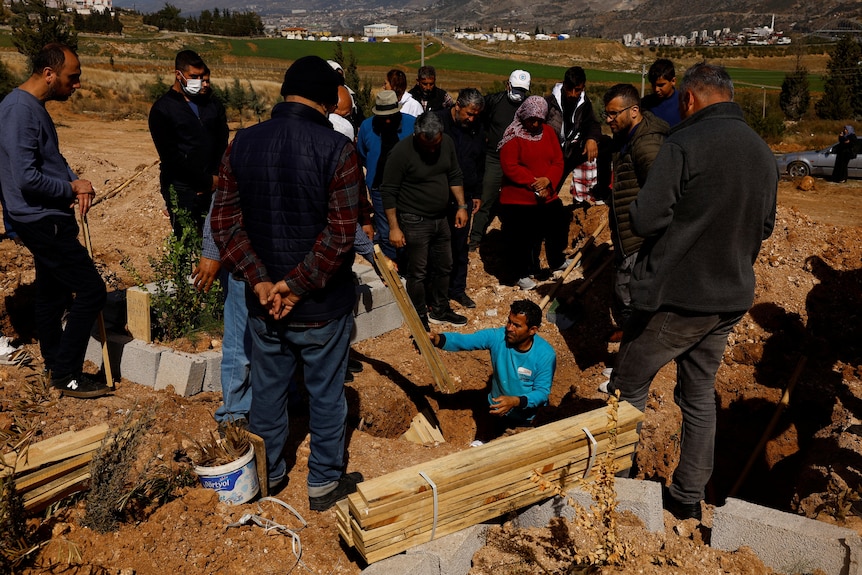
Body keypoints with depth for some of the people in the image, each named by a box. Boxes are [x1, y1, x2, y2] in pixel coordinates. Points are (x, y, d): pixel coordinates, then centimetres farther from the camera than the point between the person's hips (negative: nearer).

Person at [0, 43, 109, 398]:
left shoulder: (33, 106, 10)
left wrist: (75, 182, 0)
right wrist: (72, 187, -12)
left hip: (46, 219, 11)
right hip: (42, 221, -11)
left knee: (52, 292, 19)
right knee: (91, 291, -8)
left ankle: (55, 365, 33)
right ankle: (65, 374, 2)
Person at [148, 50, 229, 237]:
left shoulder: (212, 103, 12)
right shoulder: (162, 109, -3)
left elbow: (223, 142, 11)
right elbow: (172, 157, -9)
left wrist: (216, 176, -4)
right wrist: (207, 180, -11)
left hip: (213, 186, 4)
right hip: (181, 190, -4)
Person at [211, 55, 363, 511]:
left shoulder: (242, 144, -2)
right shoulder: (336, 149, -16)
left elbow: (225, 222, -4)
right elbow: (340, 234, -22)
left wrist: (259, 280, -8)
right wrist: (298, 285, -15)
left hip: (263, 303, 4)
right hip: (323, 307, -4)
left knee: (267, 388, 20)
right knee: (326, 393, 14)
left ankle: (268, 473, 39)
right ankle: (324, 483, 30)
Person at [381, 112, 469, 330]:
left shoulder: (447, 143, -4)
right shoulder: (402, 151, -21)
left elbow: (455, 176, 11)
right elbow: (388, 192, -16)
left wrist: (461, 206, 5)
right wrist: (394, 227, -16)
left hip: (441, 218, 6)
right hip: (415, 222, -6)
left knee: (443, 267, 17)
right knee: (418, 273, 2)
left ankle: (439, 311, 35)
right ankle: (420, 319, 18)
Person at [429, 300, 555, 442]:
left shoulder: (545, 355, -25)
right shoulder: (497, 337, -21)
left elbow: (542, 392, -22)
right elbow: (463, 341, -30)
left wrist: (516, 401, -40)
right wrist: (437, 339, -50)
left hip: (528, 414, -2)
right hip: (497, 408, 2)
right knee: (479, 444, 7)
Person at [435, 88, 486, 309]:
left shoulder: (477, 129, 6)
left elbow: (480, 165, 17)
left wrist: (477, 194, 16)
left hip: (464, 197, 5)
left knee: (460, 246, 11)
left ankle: (457, 288, 24)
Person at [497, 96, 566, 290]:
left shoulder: (548, 132, 6)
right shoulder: (513, 136, -12)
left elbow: (558, 161, 2)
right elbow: (509, 166, -20)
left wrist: (548, 180, -17)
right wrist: (533, 183, -22)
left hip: (547, 196, 6)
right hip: (518, 199, -6)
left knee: (559, 227, 22)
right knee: (520, 239, 1)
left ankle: (557, 261, 46)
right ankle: (521, 273, 20)